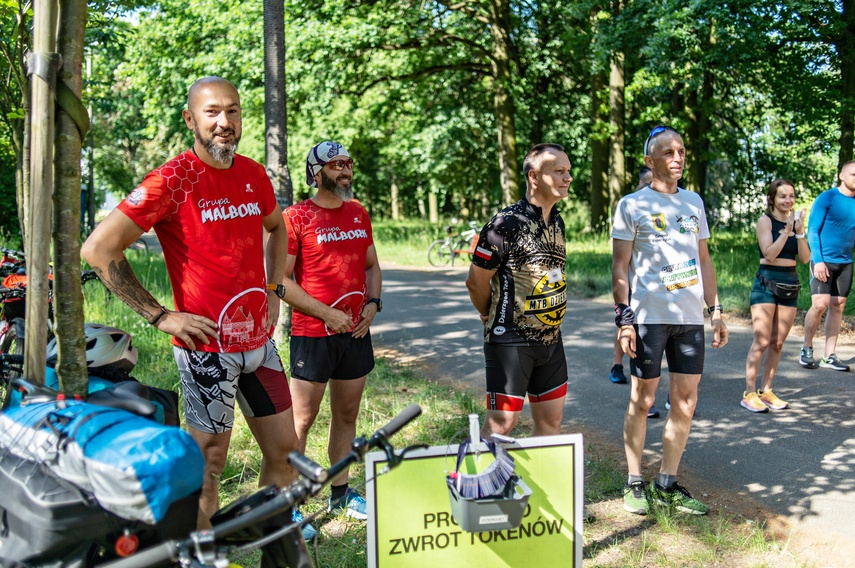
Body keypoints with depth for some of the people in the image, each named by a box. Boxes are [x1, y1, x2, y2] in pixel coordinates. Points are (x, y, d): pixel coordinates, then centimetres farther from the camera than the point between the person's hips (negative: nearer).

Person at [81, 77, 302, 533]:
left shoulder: (253, 175, 6)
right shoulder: (173, 179, -13)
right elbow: (99, 248, -15)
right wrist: (160, 316, -14)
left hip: (258, 339, 6)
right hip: (207, 345, -6)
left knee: (284, 452, 13)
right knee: (209, 462, 3)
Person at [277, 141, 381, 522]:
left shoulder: (359, 213, 12)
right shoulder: (296, 217, -8)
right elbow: (281, 280, -12)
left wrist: (373, 303, 1)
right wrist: (327, 314, -16)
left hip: (356, 332, 6)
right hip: (312, 334, -6)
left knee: (347, 415, 15)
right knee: (301, 421, -1)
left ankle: (341, 493, 28)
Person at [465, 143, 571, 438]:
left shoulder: (557, 221, 9)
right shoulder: (507, 223, -16)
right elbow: (476, 281, -10)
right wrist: (493, 316, 6)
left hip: (550, 338, 8)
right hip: (511, 340, -7)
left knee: (551, 419, 13)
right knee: (501, 423, -4)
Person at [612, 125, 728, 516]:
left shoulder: (693, 202, 14)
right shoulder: (632, 204, -1)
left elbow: (704, 260, 18)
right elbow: (620, 266, -3)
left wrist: (715, 309, 13)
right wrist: (623, 317, -11)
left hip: (690, 318, 5)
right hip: (649, 318, -5)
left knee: (685, 402, 6)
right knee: (642, 400, 2)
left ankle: (668, 485, 18)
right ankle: (634, 485, 15)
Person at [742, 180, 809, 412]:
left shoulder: (796, 221, 10)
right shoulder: (765, 221, -4)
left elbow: (805, 258, 1)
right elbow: (769, 254, -16)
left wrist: (799, 230, -9)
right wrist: (787, 230, -19)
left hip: (790, 284, 5)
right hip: (767, 282, -5)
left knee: (777, 343, 7)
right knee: (761, 341, -10)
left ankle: (766, 391, 15)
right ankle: (749, 393, -5)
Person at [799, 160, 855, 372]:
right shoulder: (827, 198, -6)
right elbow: (812, 230, -8)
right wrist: (818, 260, -16)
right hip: (824, 261, -6)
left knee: (837, 307, 6)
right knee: (820, 304, -13)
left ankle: (829, 356, 12)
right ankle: (807, 348, 6)